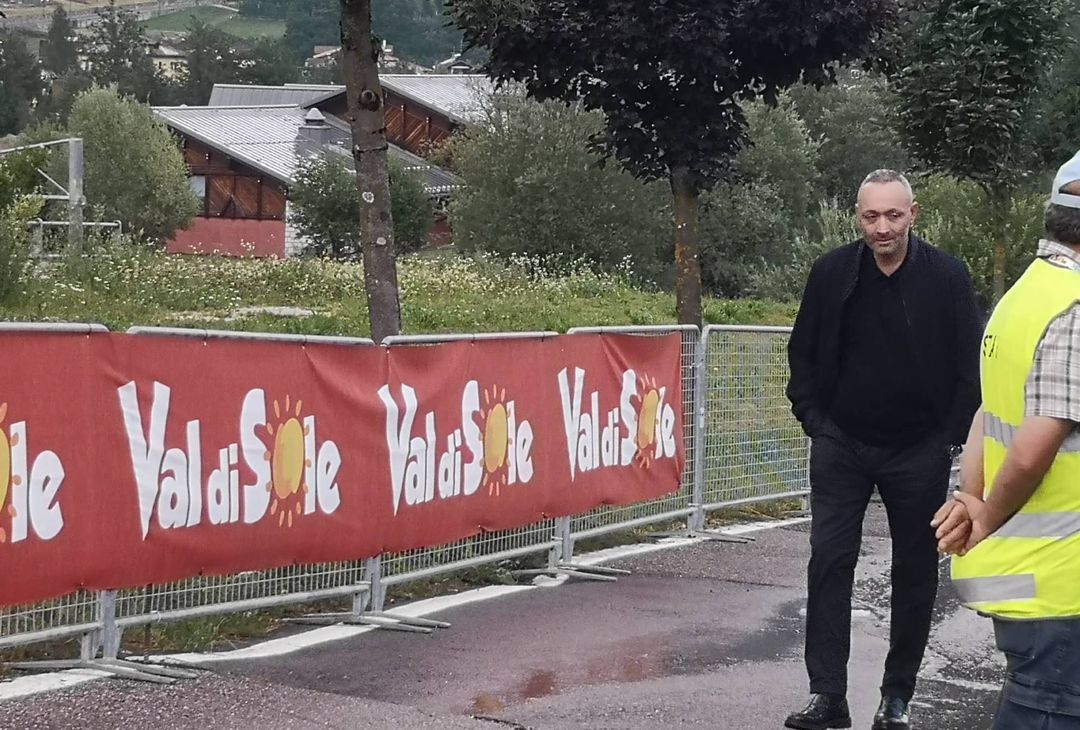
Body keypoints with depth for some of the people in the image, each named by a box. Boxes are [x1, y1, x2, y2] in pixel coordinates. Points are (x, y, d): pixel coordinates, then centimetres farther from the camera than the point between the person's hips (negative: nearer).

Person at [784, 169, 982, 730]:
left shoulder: (946, 278, -8)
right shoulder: (833, 273, -2)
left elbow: (972, 364, -3)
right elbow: (803, 353, 8)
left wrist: (951, 435, -6)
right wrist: (814, 420, 1)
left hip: (919, 453, -1)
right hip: (843, 446, 1)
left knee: (915, 574, 7)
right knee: (829, 562, -5)